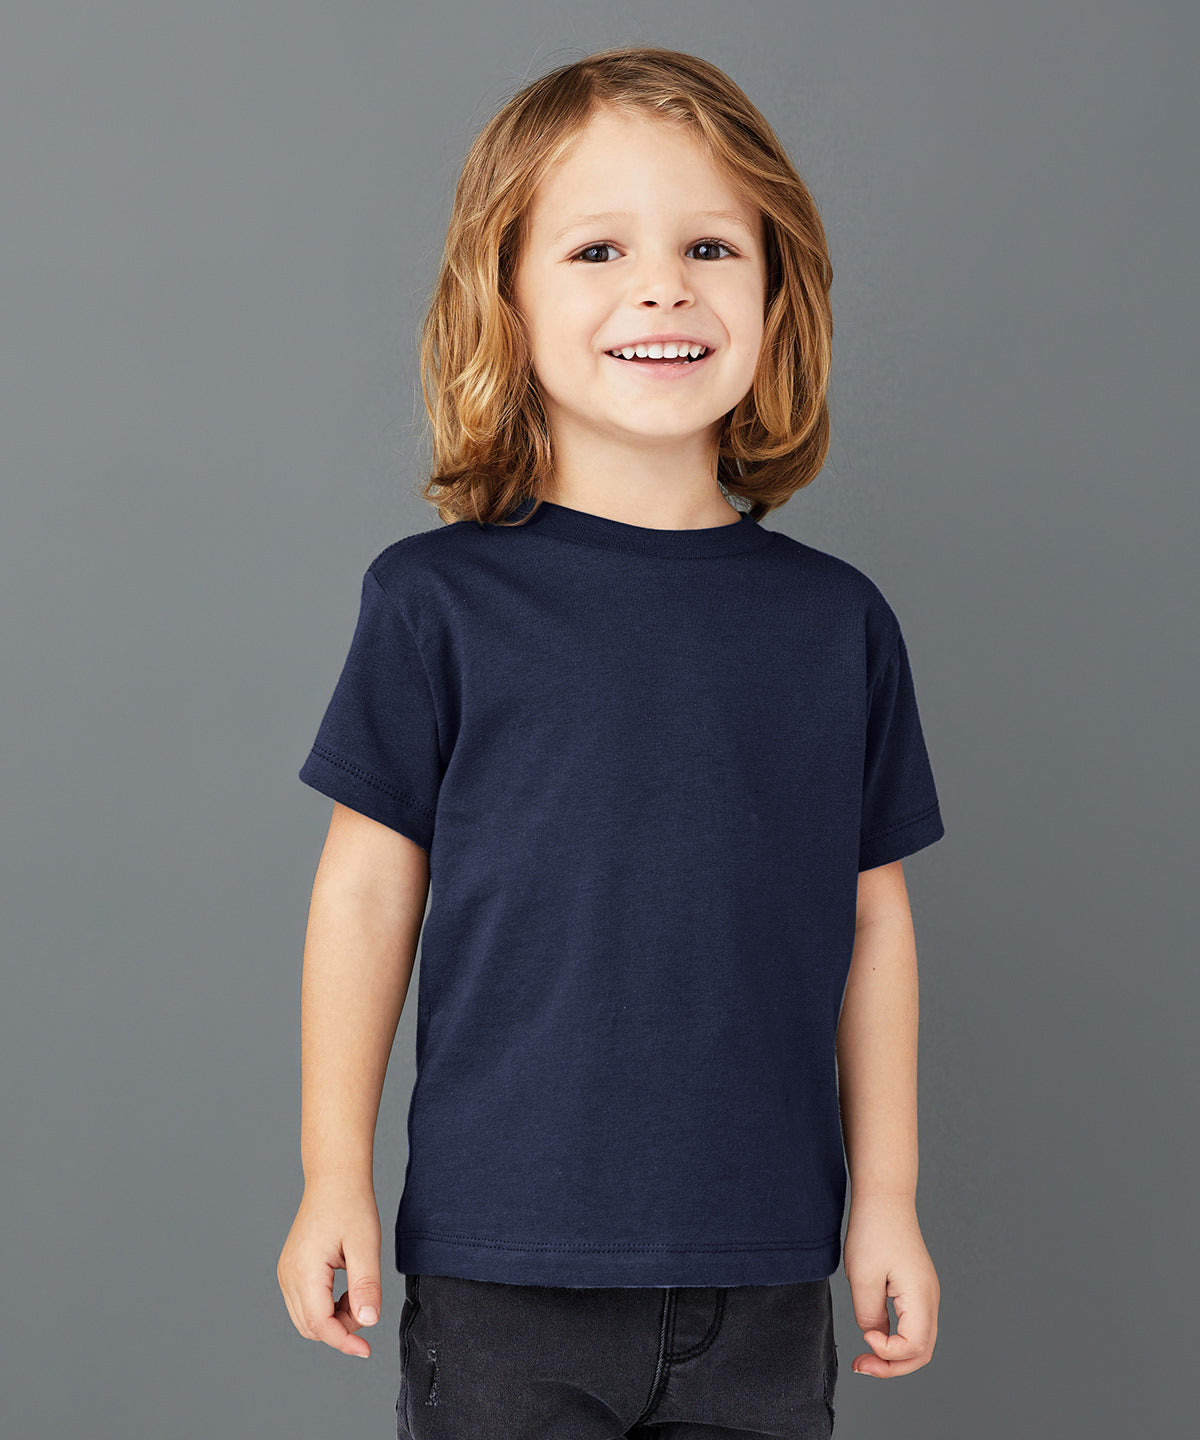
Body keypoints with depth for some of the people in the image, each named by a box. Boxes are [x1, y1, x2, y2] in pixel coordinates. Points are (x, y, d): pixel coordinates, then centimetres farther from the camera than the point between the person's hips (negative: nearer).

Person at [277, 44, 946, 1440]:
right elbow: (370, 888, -1)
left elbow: (872, 920, 7)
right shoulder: (438, 598, -5)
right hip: (502, 1270, -2)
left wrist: (884, 1202, 8)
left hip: (763, 1275, 2)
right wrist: (335, 1177, -1)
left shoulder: (839, 620, 2)